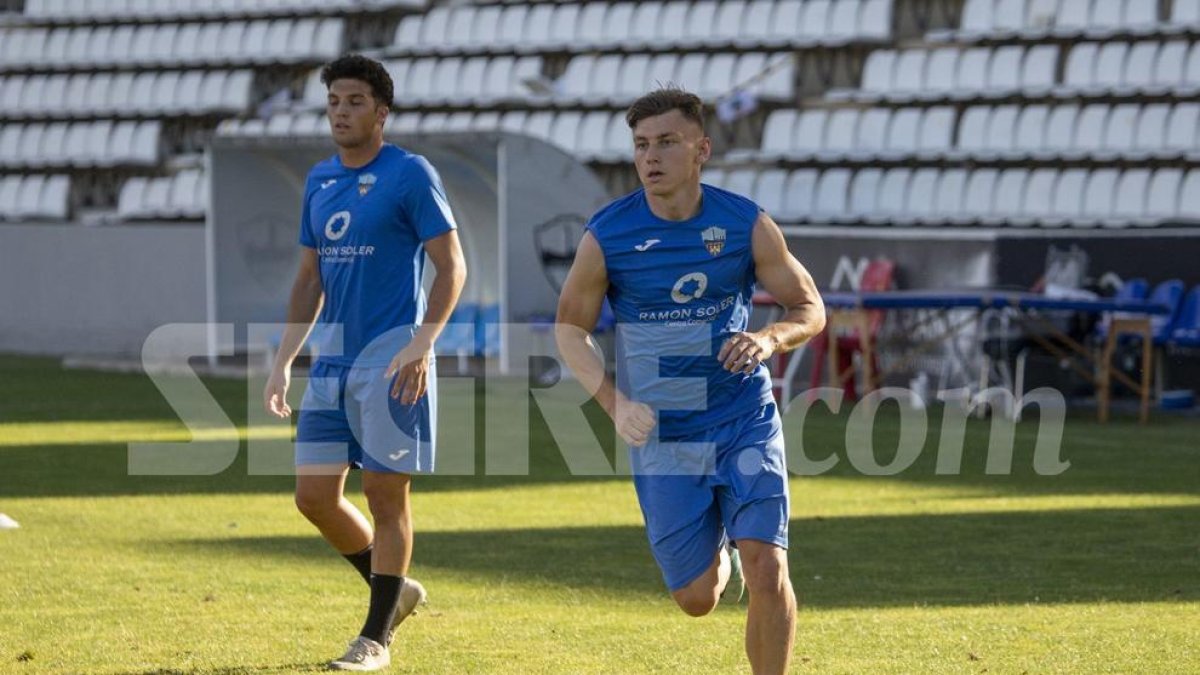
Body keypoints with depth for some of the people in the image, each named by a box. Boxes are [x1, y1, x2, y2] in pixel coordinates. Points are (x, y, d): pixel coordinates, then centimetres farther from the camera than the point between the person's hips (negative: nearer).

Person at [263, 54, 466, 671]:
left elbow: (451, 268, -9)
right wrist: (283, 360, 14)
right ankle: (395, 588, 26)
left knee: (385, 495, -4)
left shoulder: (409, 176, -7)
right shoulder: (318, 181, 13)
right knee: (314, 494, 5)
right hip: (333, 359, 7)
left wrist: (421, 344, -20)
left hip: (392, 360, -7)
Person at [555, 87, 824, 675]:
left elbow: (810, 308, 3)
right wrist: (615, 403, -13)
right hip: (661, 437, 0)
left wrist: (770, 338, -20)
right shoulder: (606, 236, -10)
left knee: (768, 575, -15)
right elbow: (570, 328, 2)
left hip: (746, 423, 0)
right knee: (697, 599, 7)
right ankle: (720, 558, 45)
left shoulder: (747, 224, -8)